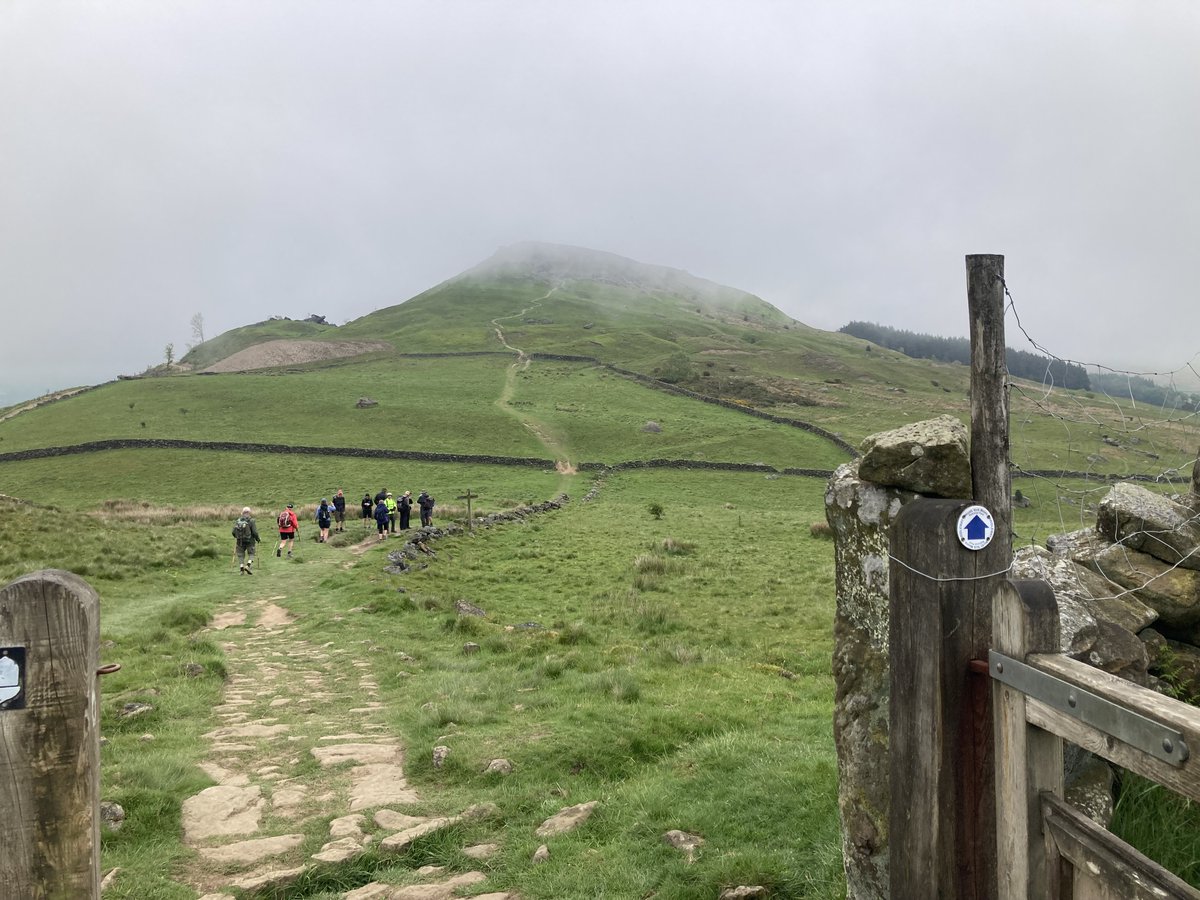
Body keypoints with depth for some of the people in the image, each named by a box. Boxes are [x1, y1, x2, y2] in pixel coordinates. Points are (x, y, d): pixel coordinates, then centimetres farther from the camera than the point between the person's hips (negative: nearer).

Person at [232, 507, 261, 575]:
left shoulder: (238, 521, 1)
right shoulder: (251, 521, -9)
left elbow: (234, 532, 1)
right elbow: (255, 532, -13)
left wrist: (237, 537, 22)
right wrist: (257, 539, 5)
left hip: (240, 541, 3)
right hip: (250, 541, -3)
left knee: (240, 555, 13)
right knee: (251, 554, 12)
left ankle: (241, 569, 4)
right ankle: (248, 565, -9)